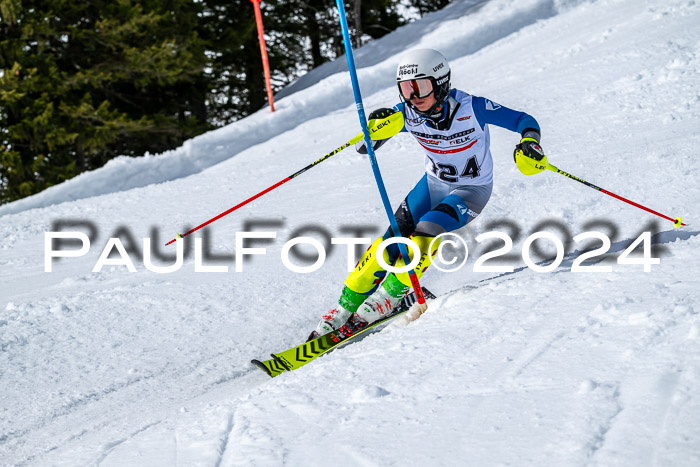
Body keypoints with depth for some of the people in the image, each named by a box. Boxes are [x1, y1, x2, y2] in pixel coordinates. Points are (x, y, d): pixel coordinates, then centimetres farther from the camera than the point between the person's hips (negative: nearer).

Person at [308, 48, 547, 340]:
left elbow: (524, 121, -19)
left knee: (428, 231, -27)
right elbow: (363, 147, -12)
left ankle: (388, 297, -11)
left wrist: (529, 143, -41)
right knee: (394, 238, -11)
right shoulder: (408, 114, -17)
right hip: (434, 182, 4)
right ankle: (345, 309, -1)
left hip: (472, 190, -4)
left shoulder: (470, 109, -27)